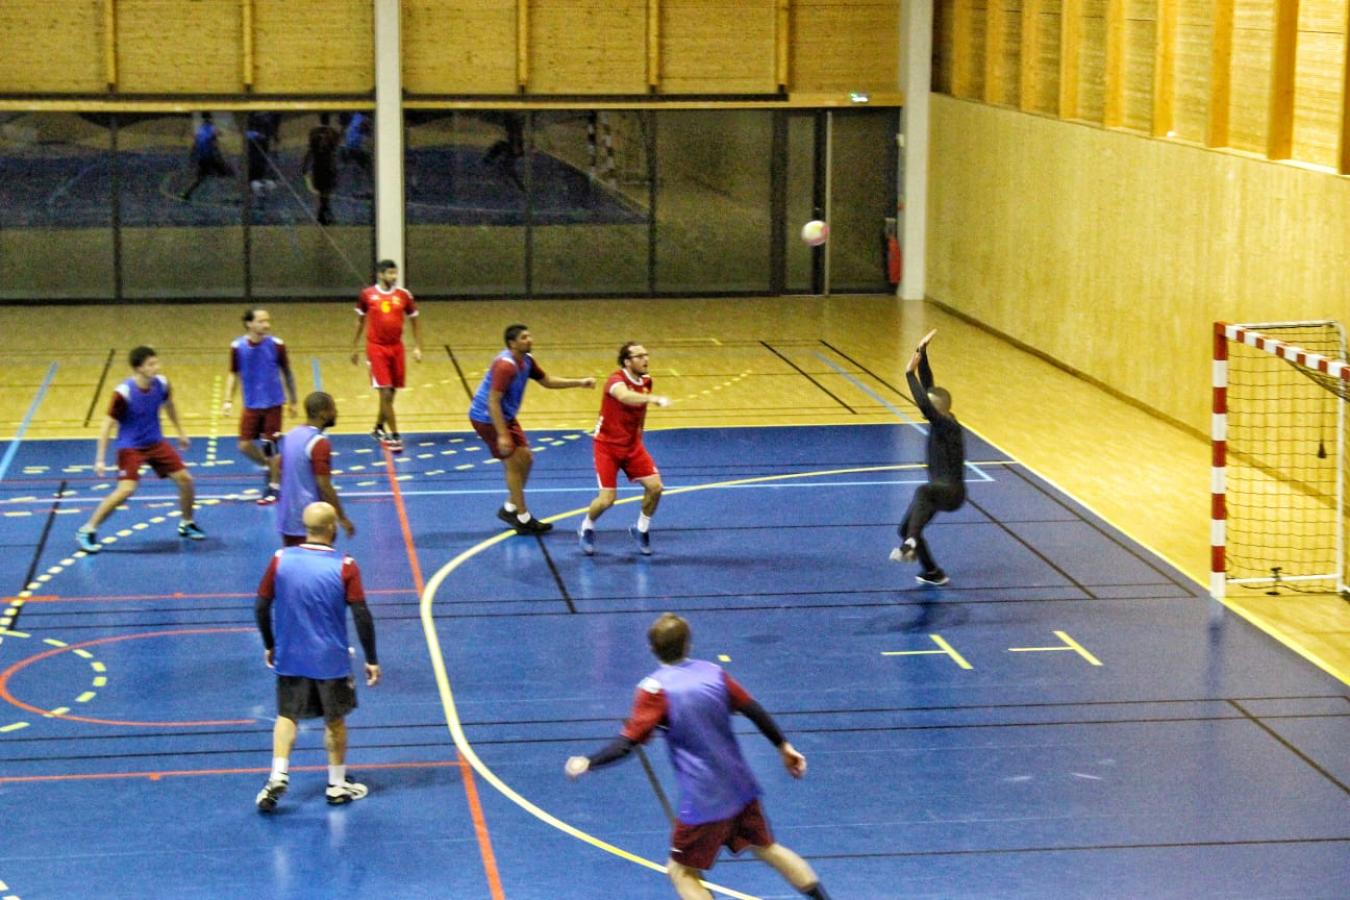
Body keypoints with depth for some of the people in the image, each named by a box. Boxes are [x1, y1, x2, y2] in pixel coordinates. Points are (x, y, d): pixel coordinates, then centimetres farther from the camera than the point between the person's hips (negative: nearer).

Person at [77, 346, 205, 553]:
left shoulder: (161, 384, -7)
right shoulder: (123, 393, -24)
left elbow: (169, 406, 16)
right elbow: (108, 424, -18)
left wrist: (180, 432, 25)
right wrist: (99, 459, -21)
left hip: (156, 443, 6)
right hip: (130, 447, -6)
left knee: (185, 479, 1)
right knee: (126, 490, -22)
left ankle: (186, 524, 26)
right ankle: (87, 531, -9)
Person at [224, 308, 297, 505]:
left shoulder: (276, 345, -10)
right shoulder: (237, 346, -7)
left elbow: (287, 373, 1)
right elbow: (234, 375, 6)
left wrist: (292, 401, 5)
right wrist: (229, 400, -3)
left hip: (273, 404, -2)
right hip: (251, 405, 2)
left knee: (269, 445, -1)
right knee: (245, 446, 3)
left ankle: (273, 486, 14)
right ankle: (270, 467, 30)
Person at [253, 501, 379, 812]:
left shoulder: (281, 559, -6)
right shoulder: (344, 566, -13)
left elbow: (261, 607, 0)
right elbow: (361, 615, -12)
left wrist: (270, 646, 15)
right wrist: (371, 660, -2)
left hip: (289, 658, 2)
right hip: (331, 659, -2)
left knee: (287, 716, 16)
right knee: (335, 721, 14)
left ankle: (278, 777, 1)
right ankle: (337, 786, 23)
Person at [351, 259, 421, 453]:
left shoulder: (404, 295, 0)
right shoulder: (367, 295, -4)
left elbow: (414, 321, 9)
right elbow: (360, 321, 9)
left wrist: (417, 347, 2)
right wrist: (354, 348, 11)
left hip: (396, 347, 3)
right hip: (376, 348, -3)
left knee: (390, 393, 11)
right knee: (385, 393, -9)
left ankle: (379, 428, 31)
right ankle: (394, 435, -6)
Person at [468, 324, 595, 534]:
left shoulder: (526, 361, 2)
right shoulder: (505, 365, -27)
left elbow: (547, 381, 16)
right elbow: (493, 402, -29)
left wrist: (579, 382, 7)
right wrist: (502, 435, -31)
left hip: (506, 416, 9)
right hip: (487, 418, -9)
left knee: (525, 458, 11)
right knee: (514, 464, -7)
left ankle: (509, 508, 25)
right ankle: (523, 520, 1)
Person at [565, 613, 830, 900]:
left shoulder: (655, 689, -14)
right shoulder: (713, 672, 0)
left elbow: (627, 744, -18)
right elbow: (755, 711, 5)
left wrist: (588, 763, -5)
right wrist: (784, 747, 17)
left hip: (704, 800, -6)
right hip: (741, 788, 6)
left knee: (681, 871, 7)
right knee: (767, 848, 24)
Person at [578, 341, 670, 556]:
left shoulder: (645, 382, -1)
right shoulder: (617, 380, -24)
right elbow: (624, 396, -49)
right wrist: (653, 398, -64)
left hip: (632, 445, 6)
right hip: (607, 445, -6)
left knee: (655, 486, -8)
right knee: (607, 499, -11)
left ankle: (641, 529, 17)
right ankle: (586, 529, 21)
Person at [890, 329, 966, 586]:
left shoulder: (948, 426, -19)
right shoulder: (940, 420, 5)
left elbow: (923, 405, -35)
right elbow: (927, 384, 4)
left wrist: (910, 373, -29)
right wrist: (922, 352, -4)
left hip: (952, 491, -10)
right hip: (938, 490, 10)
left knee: (923, 492, -43)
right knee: (905, 529, 13)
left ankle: (910, 544, -60)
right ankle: (934, 573, 29)